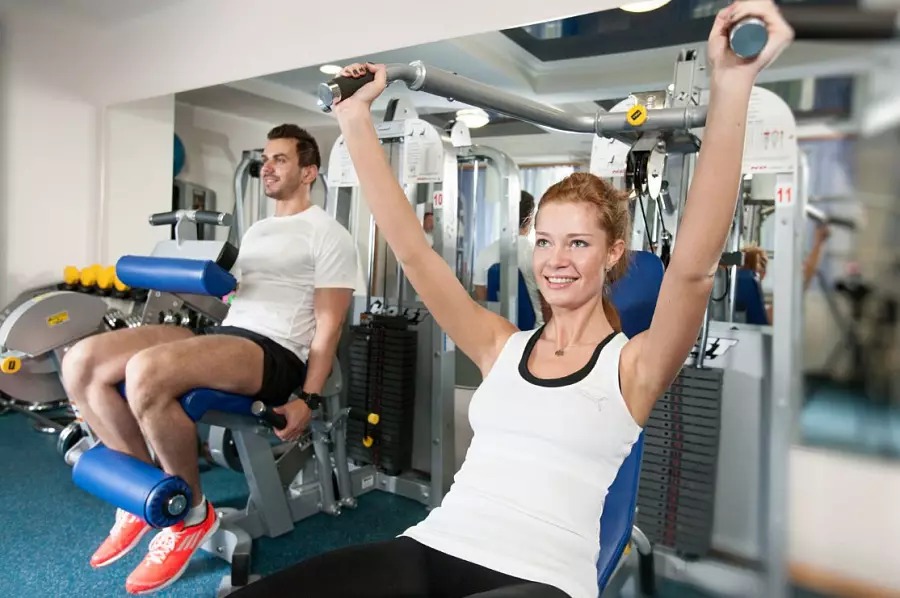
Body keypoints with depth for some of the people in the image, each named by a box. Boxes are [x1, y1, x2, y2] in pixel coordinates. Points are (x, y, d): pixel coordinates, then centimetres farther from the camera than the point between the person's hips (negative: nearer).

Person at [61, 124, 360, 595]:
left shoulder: (328, 234, -1)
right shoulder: (256, 231, 26)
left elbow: (328, 325, -8)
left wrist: (308, 400, -14)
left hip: (276, 352, -9)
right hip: (225, 332, 9)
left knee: (147, 371, -35)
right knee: (81, 362, -6)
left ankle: (192, 514, -11)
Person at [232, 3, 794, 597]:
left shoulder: (633, 364, 1)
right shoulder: (501, 346, 11)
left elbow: (693, 268, -17)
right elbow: (412, 248, 8)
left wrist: (731, 86, -24)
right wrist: (355, 116, 7)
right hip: (433, 548, 4)